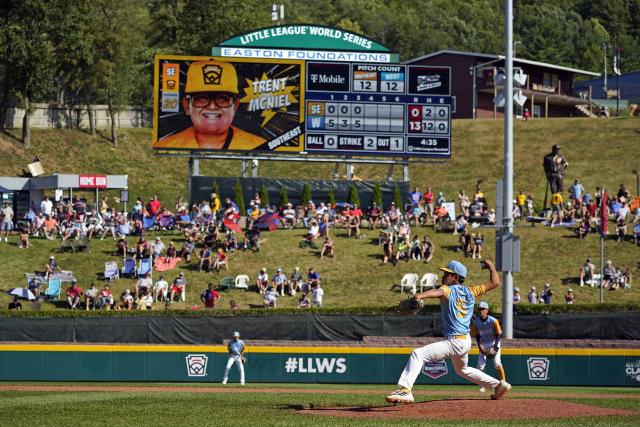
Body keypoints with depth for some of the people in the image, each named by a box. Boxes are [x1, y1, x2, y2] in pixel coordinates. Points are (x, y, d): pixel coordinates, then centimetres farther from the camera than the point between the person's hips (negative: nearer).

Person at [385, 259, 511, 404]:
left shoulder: (448, 290, -9)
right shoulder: (470, 292, 9)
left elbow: (438, 292, -34)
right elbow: (494, 282, 15)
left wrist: (420, 295, -53)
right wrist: (491, 266, 33)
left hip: (454, 343, -9)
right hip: (466, 342, 9)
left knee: (418, 354, -18)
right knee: (462, 369, 35)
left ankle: (405, 390, -36)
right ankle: (499, 385, 36)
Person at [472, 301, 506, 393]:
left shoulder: (493, 321, -18)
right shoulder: (475, 322, -10)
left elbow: (498, 334, -13)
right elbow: (477, 336, -5)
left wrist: (496, 346, -24)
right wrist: (480, 346, -20)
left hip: (494, 343, -3)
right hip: (483, 344, 3)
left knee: (497, 363, -18)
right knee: (480, 365, -8)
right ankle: (483, 385, 5)